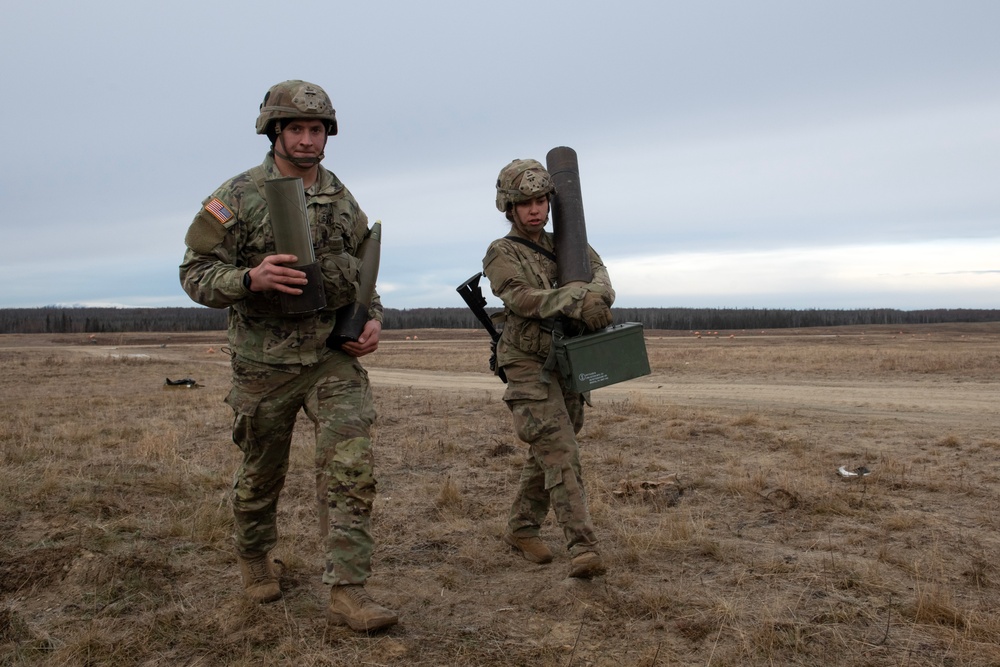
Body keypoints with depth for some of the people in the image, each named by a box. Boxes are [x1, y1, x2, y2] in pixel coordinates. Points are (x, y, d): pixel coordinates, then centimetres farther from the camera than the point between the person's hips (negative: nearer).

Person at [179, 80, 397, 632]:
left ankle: (347, 591, -4)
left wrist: (373, 318, 1)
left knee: (351, 467, -10)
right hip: (265, 362, -2)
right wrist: (250, 279, -26)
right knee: (260, 472, 14)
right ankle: (254, 555, 41)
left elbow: (363, 273, 18)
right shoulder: (237, 197, -5)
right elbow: (195, 274, -7)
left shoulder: (344, 201, 8)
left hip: (335, 357, 2)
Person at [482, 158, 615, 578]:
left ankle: (521, 530, 30)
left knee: (546, 455, 14)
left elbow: (597, 272, -4)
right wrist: (576, 299, -33)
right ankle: (583, 548, -16)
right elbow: (524, 298, -21)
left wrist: (596, 297, -27)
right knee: (562, 455, -15)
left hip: (568, 366, 6)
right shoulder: (500, 255, -4)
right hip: (529, 368, -6)